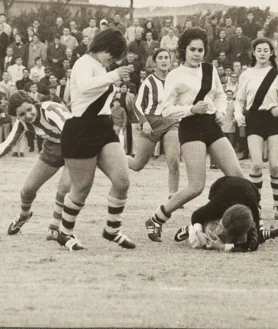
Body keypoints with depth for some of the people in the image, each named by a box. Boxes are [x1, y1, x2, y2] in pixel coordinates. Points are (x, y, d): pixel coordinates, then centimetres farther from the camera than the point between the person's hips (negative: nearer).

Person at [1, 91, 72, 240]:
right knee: (28, 188, 8)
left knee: (65, 187, -25)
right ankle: (23, 216, 42)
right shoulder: (23, 122, -15)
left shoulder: (51, 110, -35)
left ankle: (54, 227, -2)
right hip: (52, 149, 6)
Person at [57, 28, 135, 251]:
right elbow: (84, 86, -34)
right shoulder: (85, 63, -11)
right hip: (81, 131, -9)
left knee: (122, 180, -6)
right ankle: (65, 234, 18)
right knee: (82, 188, -1)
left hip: (103, 129, 9)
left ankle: (112, 230, 9)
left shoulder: (100, 68, 19)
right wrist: (113, 76, -37)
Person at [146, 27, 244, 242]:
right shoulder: (176, 76, -6)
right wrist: (192, 109, -18)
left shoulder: (210, 70, 10)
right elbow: (166, 110, -7)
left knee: (238, 177, -1)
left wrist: (221, 111, 5)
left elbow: (220, 95, 25)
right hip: (191, 129, -6)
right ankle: (155, 221, -1)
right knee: (197, 187, -14)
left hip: (212, 126, 6)